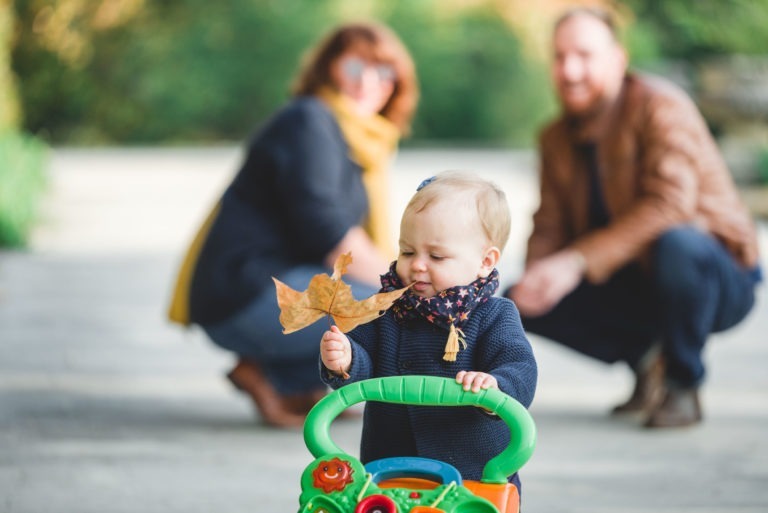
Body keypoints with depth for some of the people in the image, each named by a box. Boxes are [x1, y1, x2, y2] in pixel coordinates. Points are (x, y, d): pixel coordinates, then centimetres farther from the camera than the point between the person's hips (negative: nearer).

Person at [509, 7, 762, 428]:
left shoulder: (661, 106, -17)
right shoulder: (556, 139, 5)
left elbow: (670, 204, -29)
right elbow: (550, 226, 3)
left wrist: (578, 261, -36)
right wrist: (536, 274, -22)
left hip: (720, 280, -6)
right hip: (634, 285, 6)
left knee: (676, 243, -41)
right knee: (515, 303, -10)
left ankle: (683, 386, -17)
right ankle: (645, 358, 6)